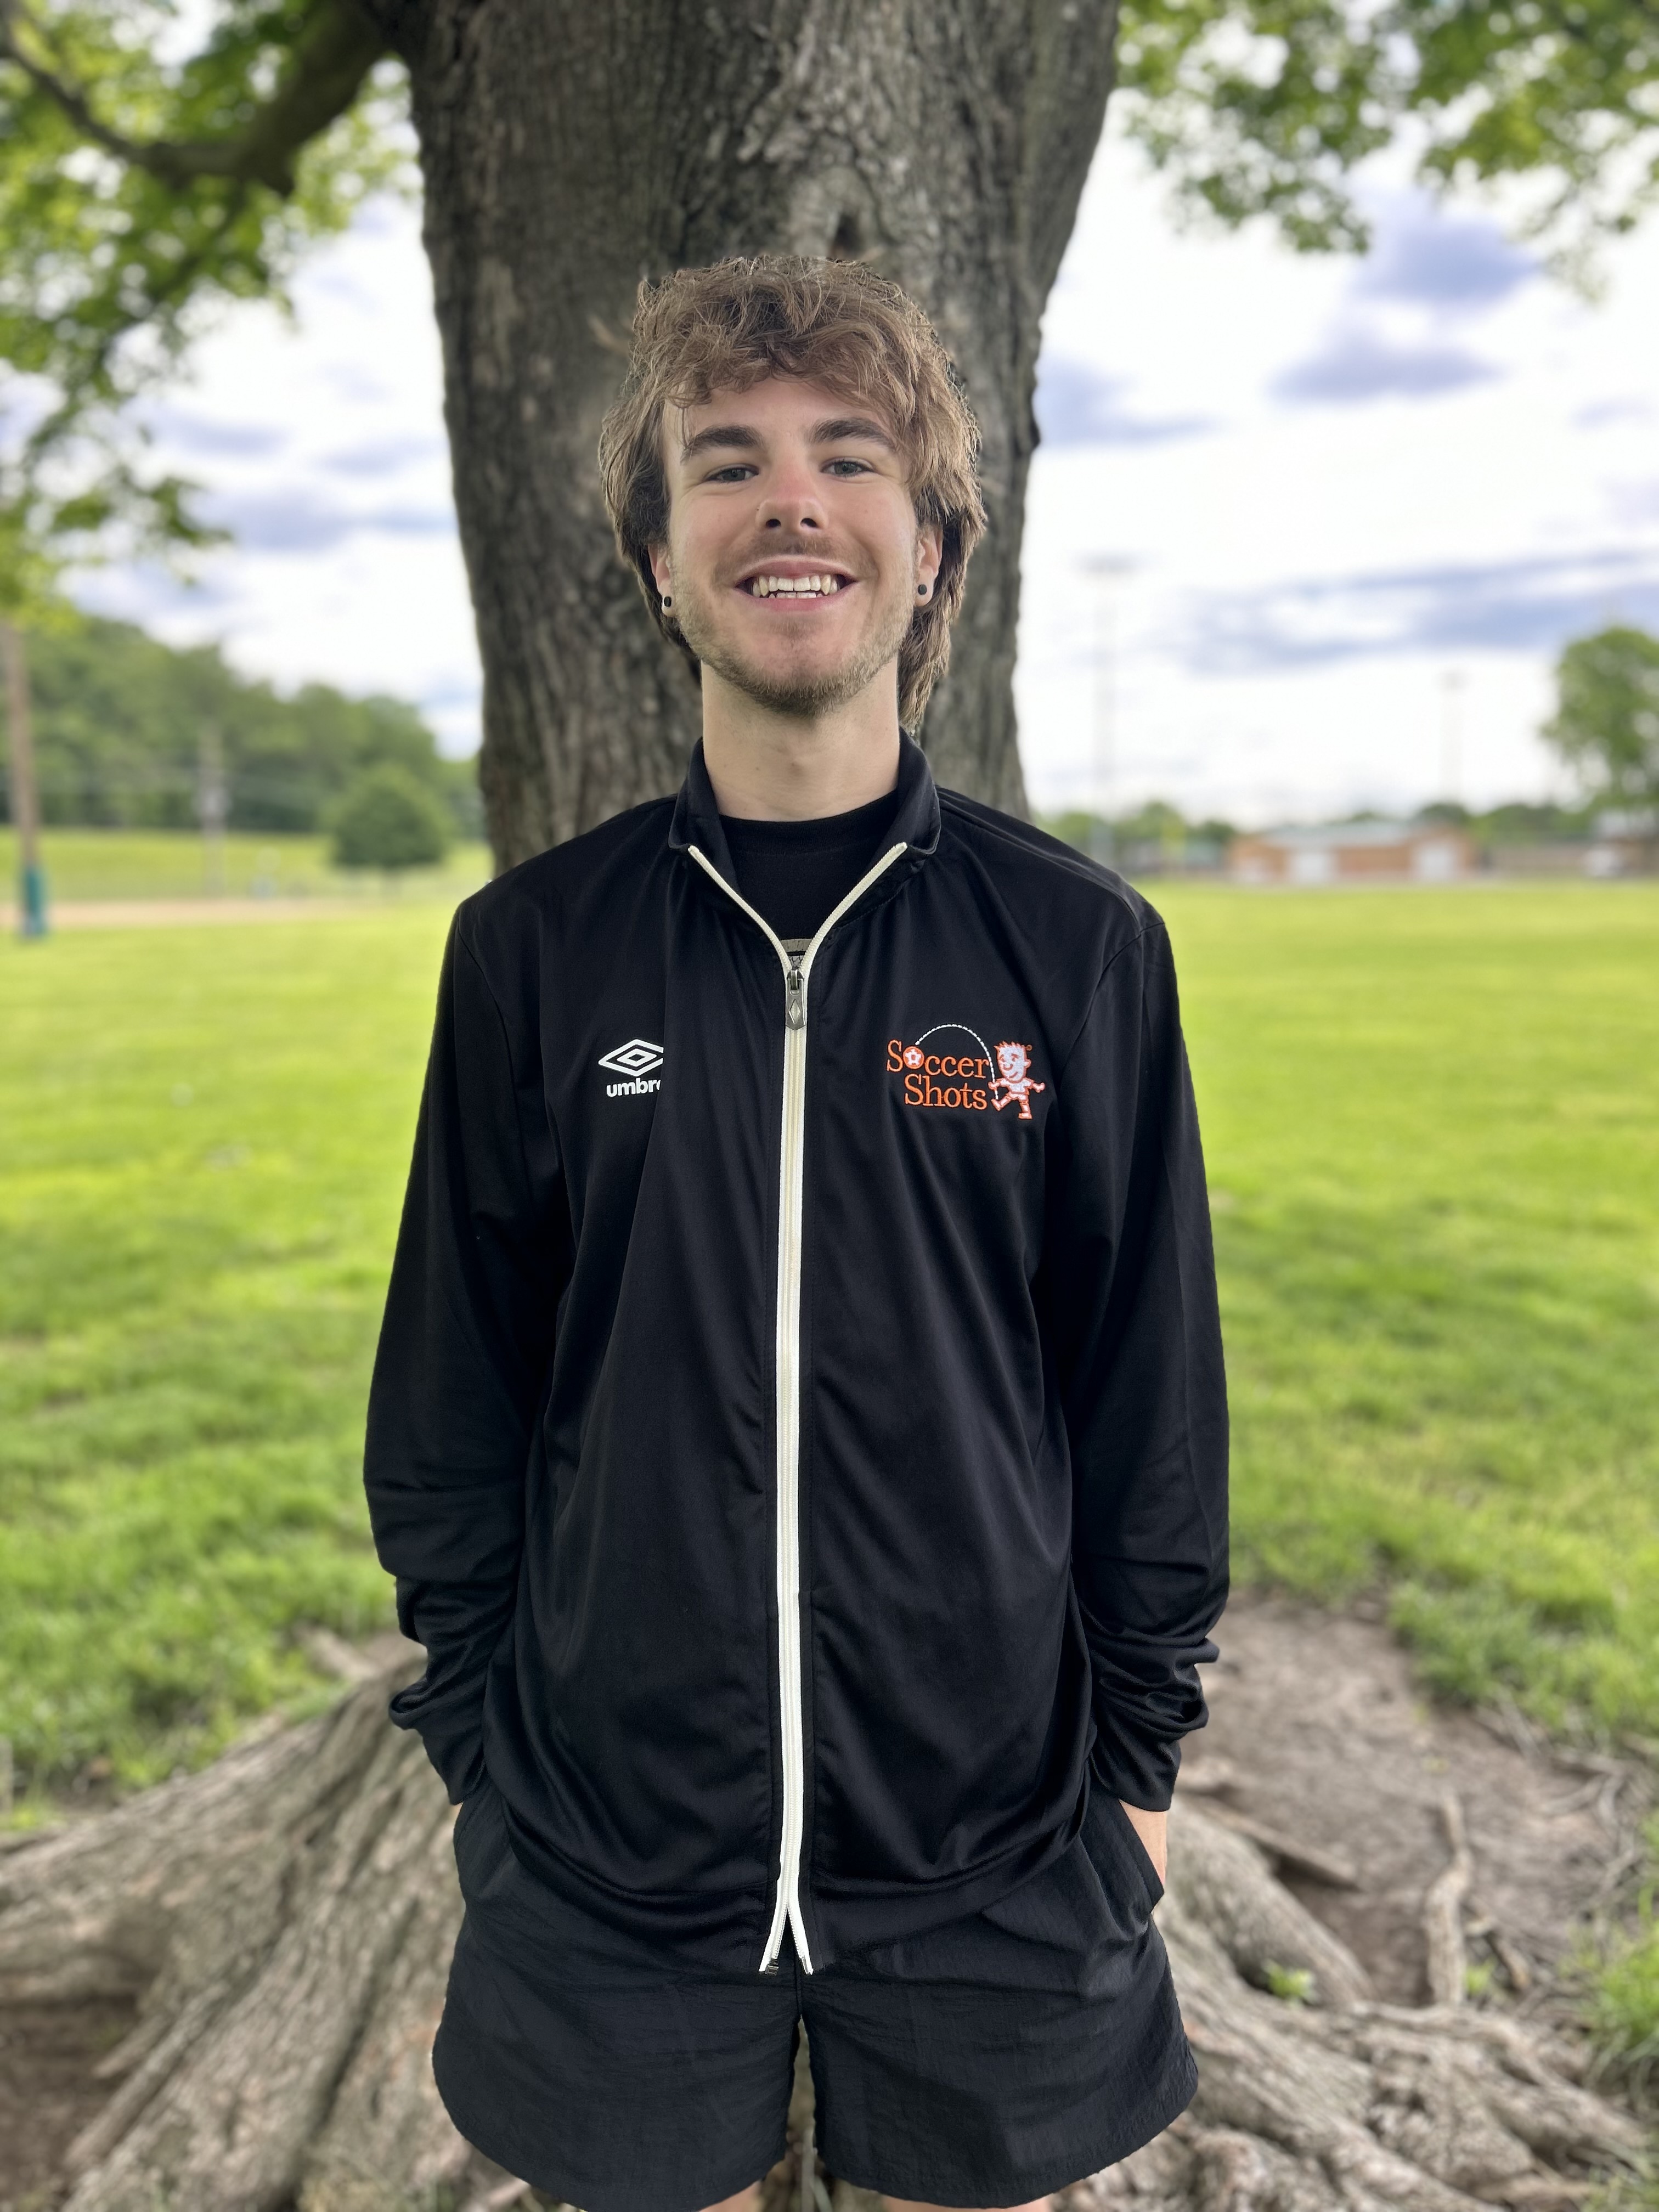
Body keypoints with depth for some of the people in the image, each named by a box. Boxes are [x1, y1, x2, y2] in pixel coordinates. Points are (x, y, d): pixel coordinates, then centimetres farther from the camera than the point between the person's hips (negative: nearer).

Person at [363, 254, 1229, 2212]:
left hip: (995, 1846, 0)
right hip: (606, 1848, 1)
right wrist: (478, 1745, 3)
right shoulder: (532, 945, -5)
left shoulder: (1081, 943, -6)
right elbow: (456, 1391, 1)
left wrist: (1140, 1753, 3)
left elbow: (1148, 1379, -1)